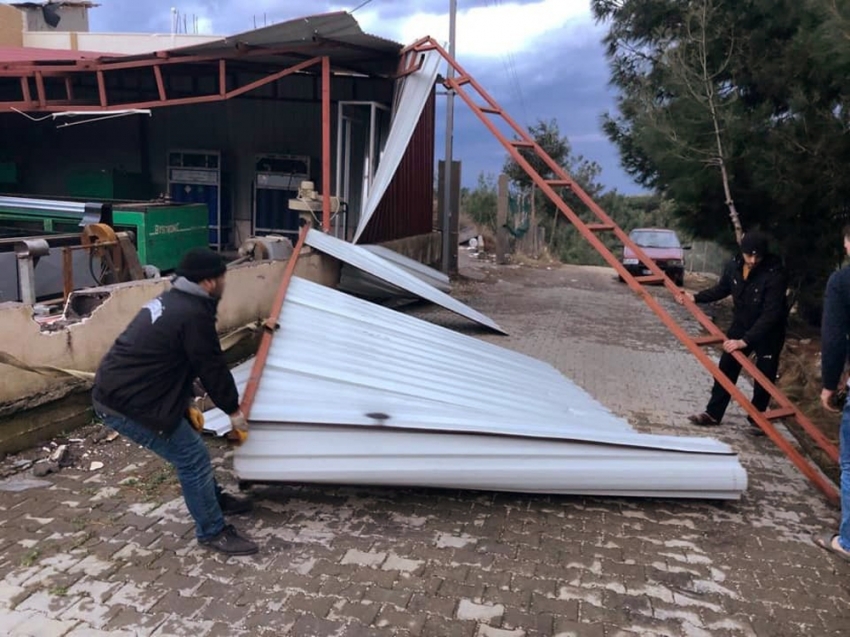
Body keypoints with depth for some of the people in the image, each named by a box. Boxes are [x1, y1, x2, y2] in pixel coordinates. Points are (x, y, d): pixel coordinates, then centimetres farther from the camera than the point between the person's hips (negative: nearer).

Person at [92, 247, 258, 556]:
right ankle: (213, 532, 10)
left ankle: (214, 499, 40)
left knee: (189, 445, 22)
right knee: (193, 457, -3)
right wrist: (233, 409, 4)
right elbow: (212, 368, -11)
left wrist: (186, 405, 22)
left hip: (113, 390, 11)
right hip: (127, 404, -10)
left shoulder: (170, 301, 13)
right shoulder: (194, 315, -19)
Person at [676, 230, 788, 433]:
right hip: (740, 325, 5)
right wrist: (695, 297, -4)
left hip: (769, 332, -5)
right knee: (726, 368, 8)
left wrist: (745, 340, -38)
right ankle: (713, 413, 18)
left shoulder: (776, 274, -29)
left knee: (764, 377, 6)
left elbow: (771, 314, -33)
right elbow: (722, 289, 8)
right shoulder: (734, 265, -12)